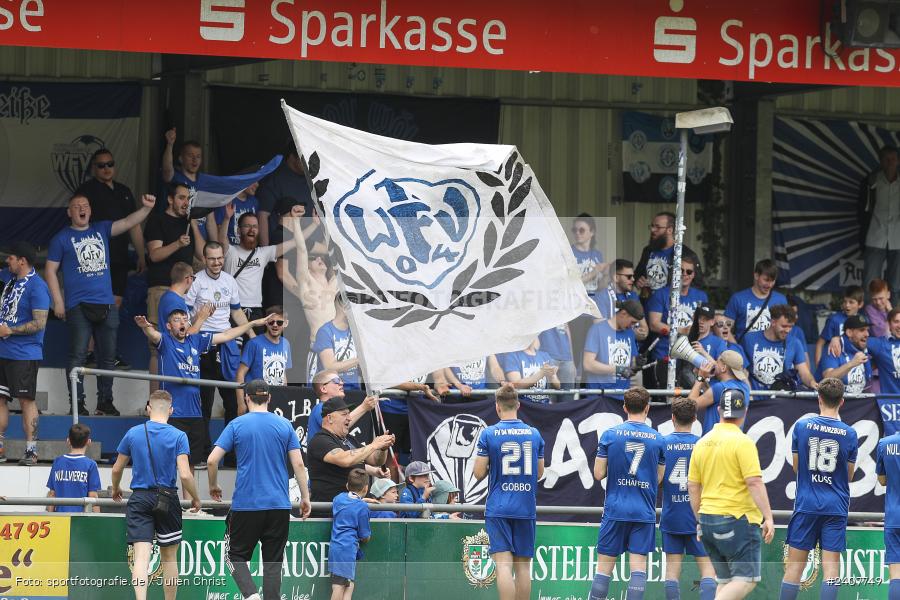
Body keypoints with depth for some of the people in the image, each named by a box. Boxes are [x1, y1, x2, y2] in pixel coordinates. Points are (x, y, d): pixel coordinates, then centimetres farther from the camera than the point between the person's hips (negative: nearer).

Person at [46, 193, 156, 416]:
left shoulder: (102, 230, 13)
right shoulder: (61, 239, 4)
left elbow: (129, 222, 2)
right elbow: (50, 271, 4)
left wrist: (146, 208, -17)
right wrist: (58, 302, -4)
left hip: (106, 305, 4)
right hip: (79, 306, -4)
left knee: (108, 356, 7)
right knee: (77, 355, -8)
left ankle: (105, 401, 14)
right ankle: (77, 402, -5)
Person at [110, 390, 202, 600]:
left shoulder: (133, 433, 2)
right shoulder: (178, 436, -6)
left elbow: (117, 469, 11)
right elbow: (185, 474, -13)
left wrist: (116, 489, 32)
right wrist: (196, 498, 4)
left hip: (139, 499, 1)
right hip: (167, 500, -1)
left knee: (141, 556, -8)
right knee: (169, 557, 13)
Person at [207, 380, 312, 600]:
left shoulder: (237, 425, -1)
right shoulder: (284, 425, 3)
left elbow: (212, 460, -5)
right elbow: (298, 464, 0)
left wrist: (213, 486, 13)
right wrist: (305, 497, 10)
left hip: (245, 505, -2)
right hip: (279, 505, 2)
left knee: (236, 555, 8)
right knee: (273, 561, 7)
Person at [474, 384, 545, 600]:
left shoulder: (488, 434, -6)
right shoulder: (534, 434, 4)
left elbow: (478, 473, -6)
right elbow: (539, 473, 12)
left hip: (498, 507, -3)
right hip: (526, 508, 3)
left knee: (503, 564, -9)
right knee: (523, 566, 9)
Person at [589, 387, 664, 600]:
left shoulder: (610, 435, -3)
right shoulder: (657, 439, 1)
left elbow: (599, 474, -2)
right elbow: (659, 478, 9)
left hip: (615, 510, -1)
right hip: (645, 512, 1)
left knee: (604, 566, 4)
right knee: (638, 566, -1)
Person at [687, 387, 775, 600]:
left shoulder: (702, 442, 9)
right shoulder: (742, 442, -10)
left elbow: (692, 486, 13)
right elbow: (754, 482, -17)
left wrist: (700, 521, 22)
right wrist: (768, 517, -14)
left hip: (708, 519, 7)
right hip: (738, 519, -7)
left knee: (725, 581, 13)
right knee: (746, 579, -6)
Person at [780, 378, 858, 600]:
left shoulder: (802, 426, -3)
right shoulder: (849, 433, -2)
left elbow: (796, 467, 6)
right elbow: (849, 476, 7)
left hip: (806, 504, 0)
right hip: (836, 506, 0)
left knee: (795, 565, 4)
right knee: (831, 566, -1)